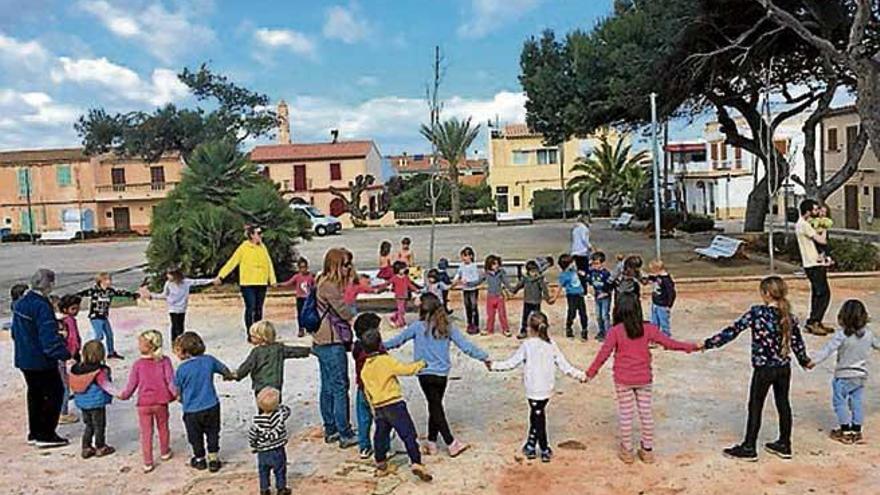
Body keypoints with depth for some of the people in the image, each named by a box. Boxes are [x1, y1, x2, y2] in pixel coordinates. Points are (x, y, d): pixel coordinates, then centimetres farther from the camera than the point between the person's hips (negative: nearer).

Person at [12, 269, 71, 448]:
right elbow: (49, 338, -27)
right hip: (41, 361, -9)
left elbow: (15, 332, 18)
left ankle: (34, 433, 28)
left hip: (23, 359, 9)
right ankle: (46, 435, 5)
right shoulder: (42, 307, -23)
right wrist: (67, 355, -26)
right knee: (55, 393, 2)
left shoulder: (20, 303, 7)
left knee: (35, 393, 19)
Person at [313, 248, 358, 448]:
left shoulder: (322, 282, 13)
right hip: (332, 343, -10)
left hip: (322, 342, 10)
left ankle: (330, 430, 24)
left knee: (327, 388, 15)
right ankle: (345, 435, 1)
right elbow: (344, 311, -19)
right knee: (340, 388, -4)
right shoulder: (330, 286, -17)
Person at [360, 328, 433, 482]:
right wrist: (421, 364, 9)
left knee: (380, 436, 19)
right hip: (394, 404, -6)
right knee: (409, 434, -5)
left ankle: (380, 465, 26)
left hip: (378, 407, 6)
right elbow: (406, 369, -9)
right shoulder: (386, 360, -9)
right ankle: (416, 463, -12)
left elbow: (367, 391, 16)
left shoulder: (364, 369, 10)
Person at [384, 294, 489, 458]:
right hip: (443, 375, 3)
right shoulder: (447, 327, -1)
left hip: (426, 374, -3)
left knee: (435, 408, 3)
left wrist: (382, 346, 20)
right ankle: (431, 443, 21)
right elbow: (465, 345, -1)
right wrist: (484, 357, 7)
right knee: (436, 407, 16)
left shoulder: (418, 327, -8)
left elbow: (399, 339, 4)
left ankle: (452, 444, -1)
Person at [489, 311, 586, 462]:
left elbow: (511, 363, -6)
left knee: (538, 418, 6)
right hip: (548, 389, 5)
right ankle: (531, 446, 26)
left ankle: (545, 450, 13)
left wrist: (494, 365, 5)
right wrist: (578, 375, 12)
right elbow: (563, 364, 2)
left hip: (534, 390, -5)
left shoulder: (527, 345, -12)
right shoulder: (551, 345, 0)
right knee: (536, 416, 18)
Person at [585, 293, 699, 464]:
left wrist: (591, 372, 1)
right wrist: (691, 347, 14)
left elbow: (603, 354, -10)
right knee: (646, 412, 14)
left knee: (625, 414, 9)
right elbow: (669, 343, -1)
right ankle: (647, 450, 23)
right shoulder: (648, 328, -7)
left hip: (623, 380, -2)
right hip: (644, 379, 2)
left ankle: (627, 451, 19)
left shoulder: (615, 331, -14)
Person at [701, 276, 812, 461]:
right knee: (783, 404, 16)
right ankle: (784, 445, 28)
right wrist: (804, 360, 27)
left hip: (764, 368, -5)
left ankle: (748, 448, 13)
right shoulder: (788, 315, 0)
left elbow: (733, 330, -18)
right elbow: (797, 341, 9)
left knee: (755, 406, 5)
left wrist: (708, 343, -14)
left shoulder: (757, 312, -16)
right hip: (784, 368, 6)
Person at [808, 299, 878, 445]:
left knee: (840, 401, 7)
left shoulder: (842, 335, -20)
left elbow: (828, 349, -27)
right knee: (857, 403, 13)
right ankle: (856, 431, 20)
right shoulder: (868, 334, -2)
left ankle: (846, 431, 11)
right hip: (861, 375, 6)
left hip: (844, 376, -6)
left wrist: (814, 361, -29)